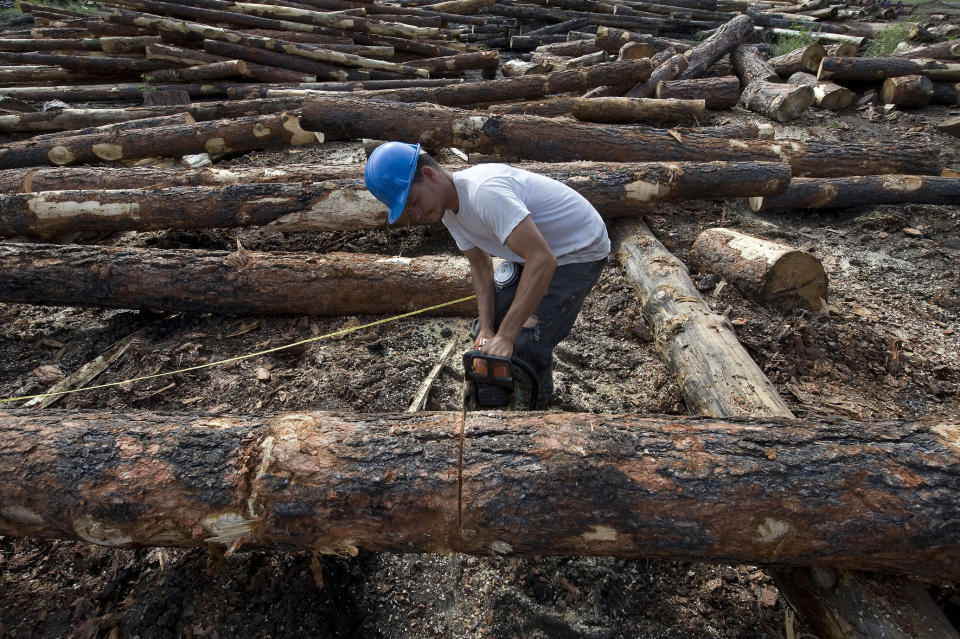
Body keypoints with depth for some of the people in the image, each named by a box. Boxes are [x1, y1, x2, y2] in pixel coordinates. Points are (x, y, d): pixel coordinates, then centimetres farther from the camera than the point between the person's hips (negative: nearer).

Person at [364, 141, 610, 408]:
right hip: (533, 252, 9)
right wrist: (488, 331, -12)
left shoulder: (484, 192, -35)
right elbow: (481, 266, 0)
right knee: (486, 328, 5)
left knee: (526, 343, -16)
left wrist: (505, 337, -39)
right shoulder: (448, 206, -5)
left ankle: (536, 401, 12)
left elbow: (543, 262, -41)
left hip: (580, 252, -8)